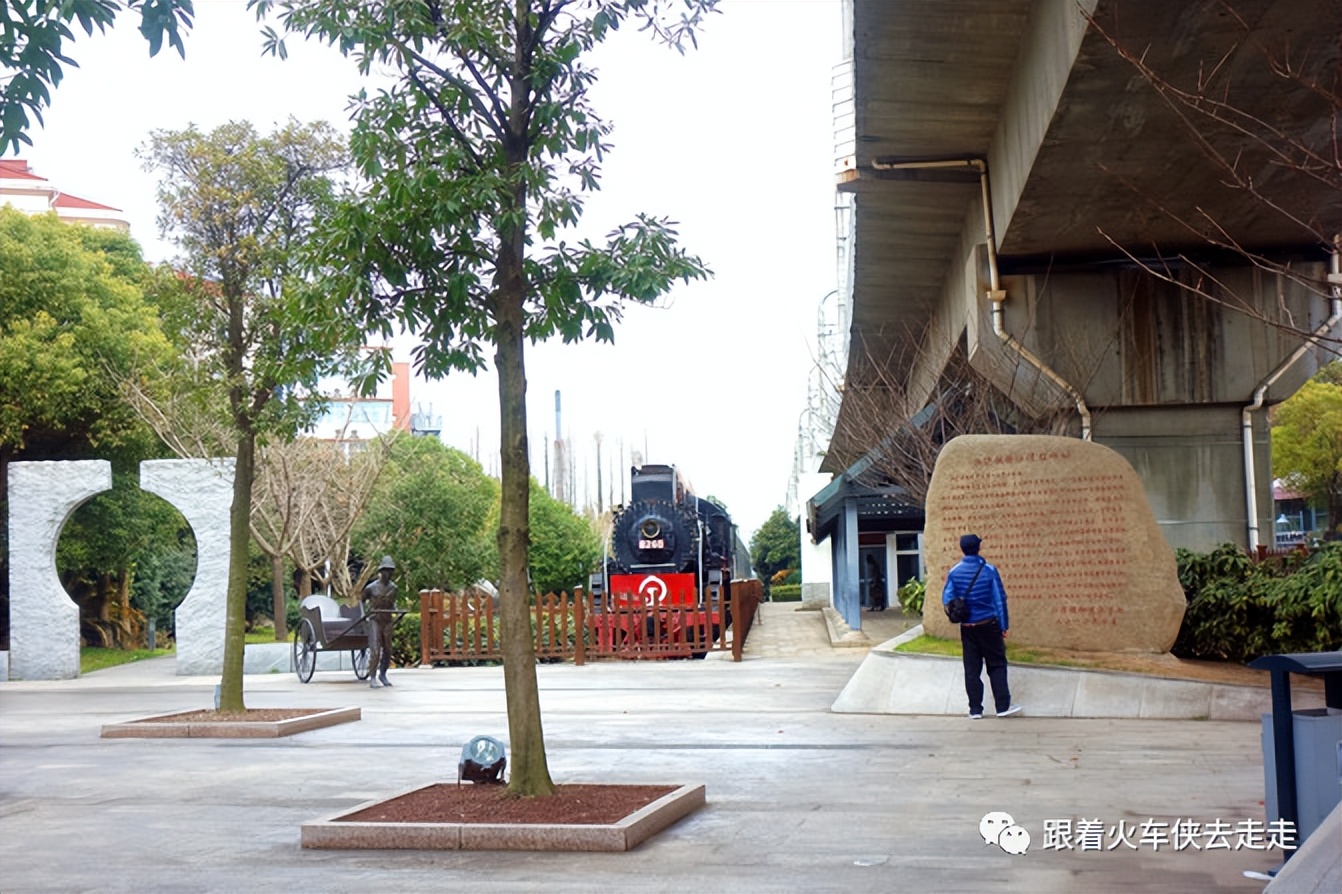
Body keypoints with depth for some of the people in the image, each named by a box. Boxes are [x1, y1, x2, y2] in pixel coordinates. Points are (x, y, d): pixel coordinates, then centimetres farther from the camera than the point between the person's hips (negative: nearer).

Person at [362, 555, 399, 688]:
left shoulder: (393, 588, 4)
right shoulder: (371, 587, -7)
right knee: (375, 650, -12)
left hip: (387, 621, 5)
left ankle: (382, 674, 27)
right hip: (375, 621, -5)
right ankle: (372, 678, -7)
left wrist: (396, 611, 2)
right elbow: (362, 600, 8)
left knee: (387, 650, 10)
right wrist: (365, 613, -4)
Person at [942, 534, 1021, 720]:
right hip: (989, 624, -2)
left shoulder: (954, 573, -2)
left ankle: (975, 709, 8)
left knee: (972, 668, 7)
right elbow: (1000, 599, -6)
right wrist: (1004, 625, 0)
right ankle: (1003, 706, 4)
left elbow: (946, 599, -3)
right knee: (997, 665, 7)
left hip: (967, 627, 2)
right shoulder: (989, 570, -8)